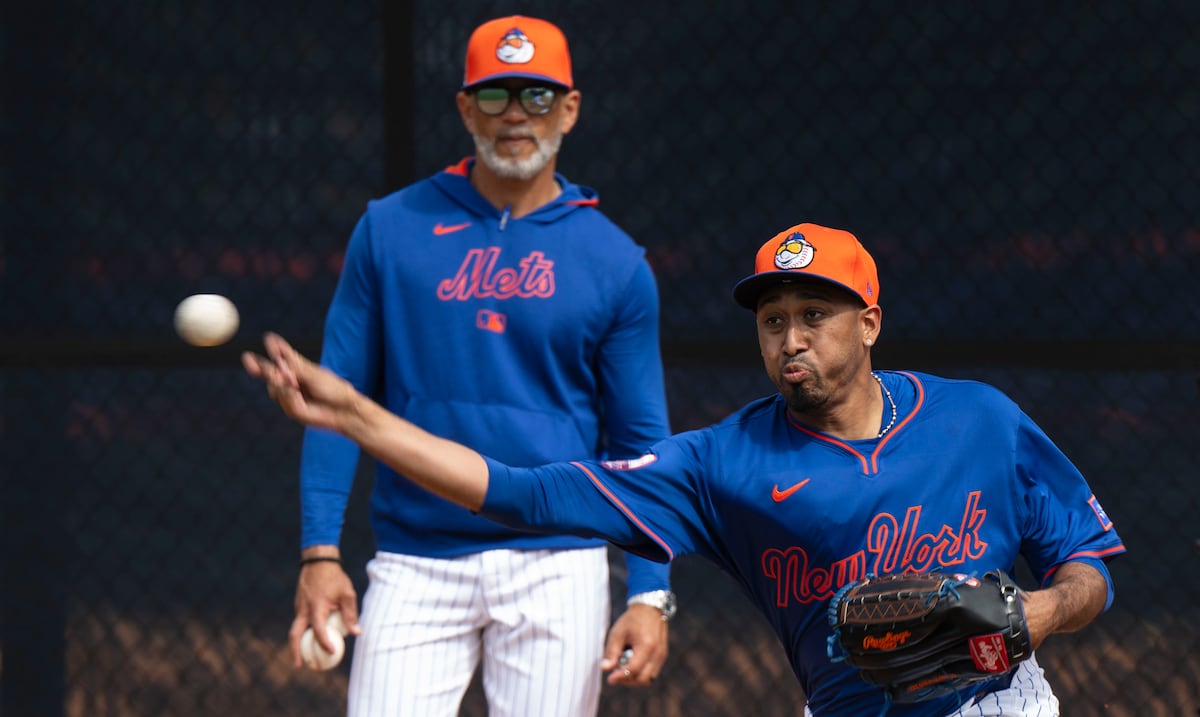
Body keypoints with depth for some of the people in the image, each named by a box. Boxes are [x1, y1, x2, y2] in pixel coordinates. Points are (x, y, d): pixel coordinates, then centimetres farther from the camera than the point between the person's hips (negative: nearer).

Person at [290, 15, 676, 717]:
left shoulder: (616, 262, 5)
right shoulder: (389, 230, 5)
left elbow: (639, 442, 6)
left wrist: (651, 593, -4)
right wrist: (320, 550, -3)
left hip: (556, 566, 0)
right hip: (415, 567, 0)